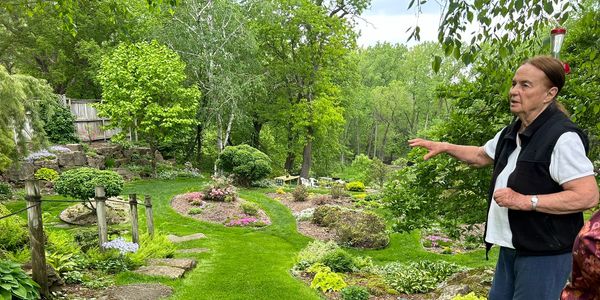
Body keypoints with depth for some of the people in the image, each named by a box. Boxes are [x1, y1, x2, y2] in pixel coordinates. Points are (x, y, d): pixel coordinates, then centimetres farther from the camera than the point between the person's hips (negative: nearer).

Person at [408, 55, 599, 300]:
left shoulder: (562, 137, -18)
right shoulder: (512, 132, 9)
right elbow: (482, 155, 25)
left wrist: (525, 201, -24)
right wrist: (444, 147, 14)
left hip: (544, 253, -8)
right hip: (511, 247, 8)